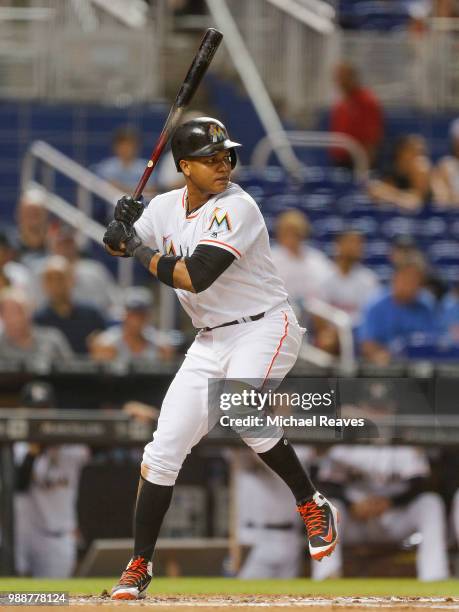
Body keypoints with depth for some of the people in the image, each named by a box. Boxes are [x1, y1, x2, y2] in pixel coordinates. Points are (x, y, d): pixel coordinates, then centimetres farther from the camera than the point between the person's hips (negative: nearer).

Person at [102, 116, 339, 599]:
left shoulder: (235, 207, -18)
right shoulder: (167, 207, 3)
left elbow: (194, 277, -27)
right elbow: (119, 246, 18)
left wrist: (142, 250, -12)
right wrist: (121, 230, -7)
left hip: (264, 329, -7)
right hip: (211, 342, 7)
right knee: (164, 448, 0)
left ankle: (312, 506, -13)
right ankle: (139, 567, 9)